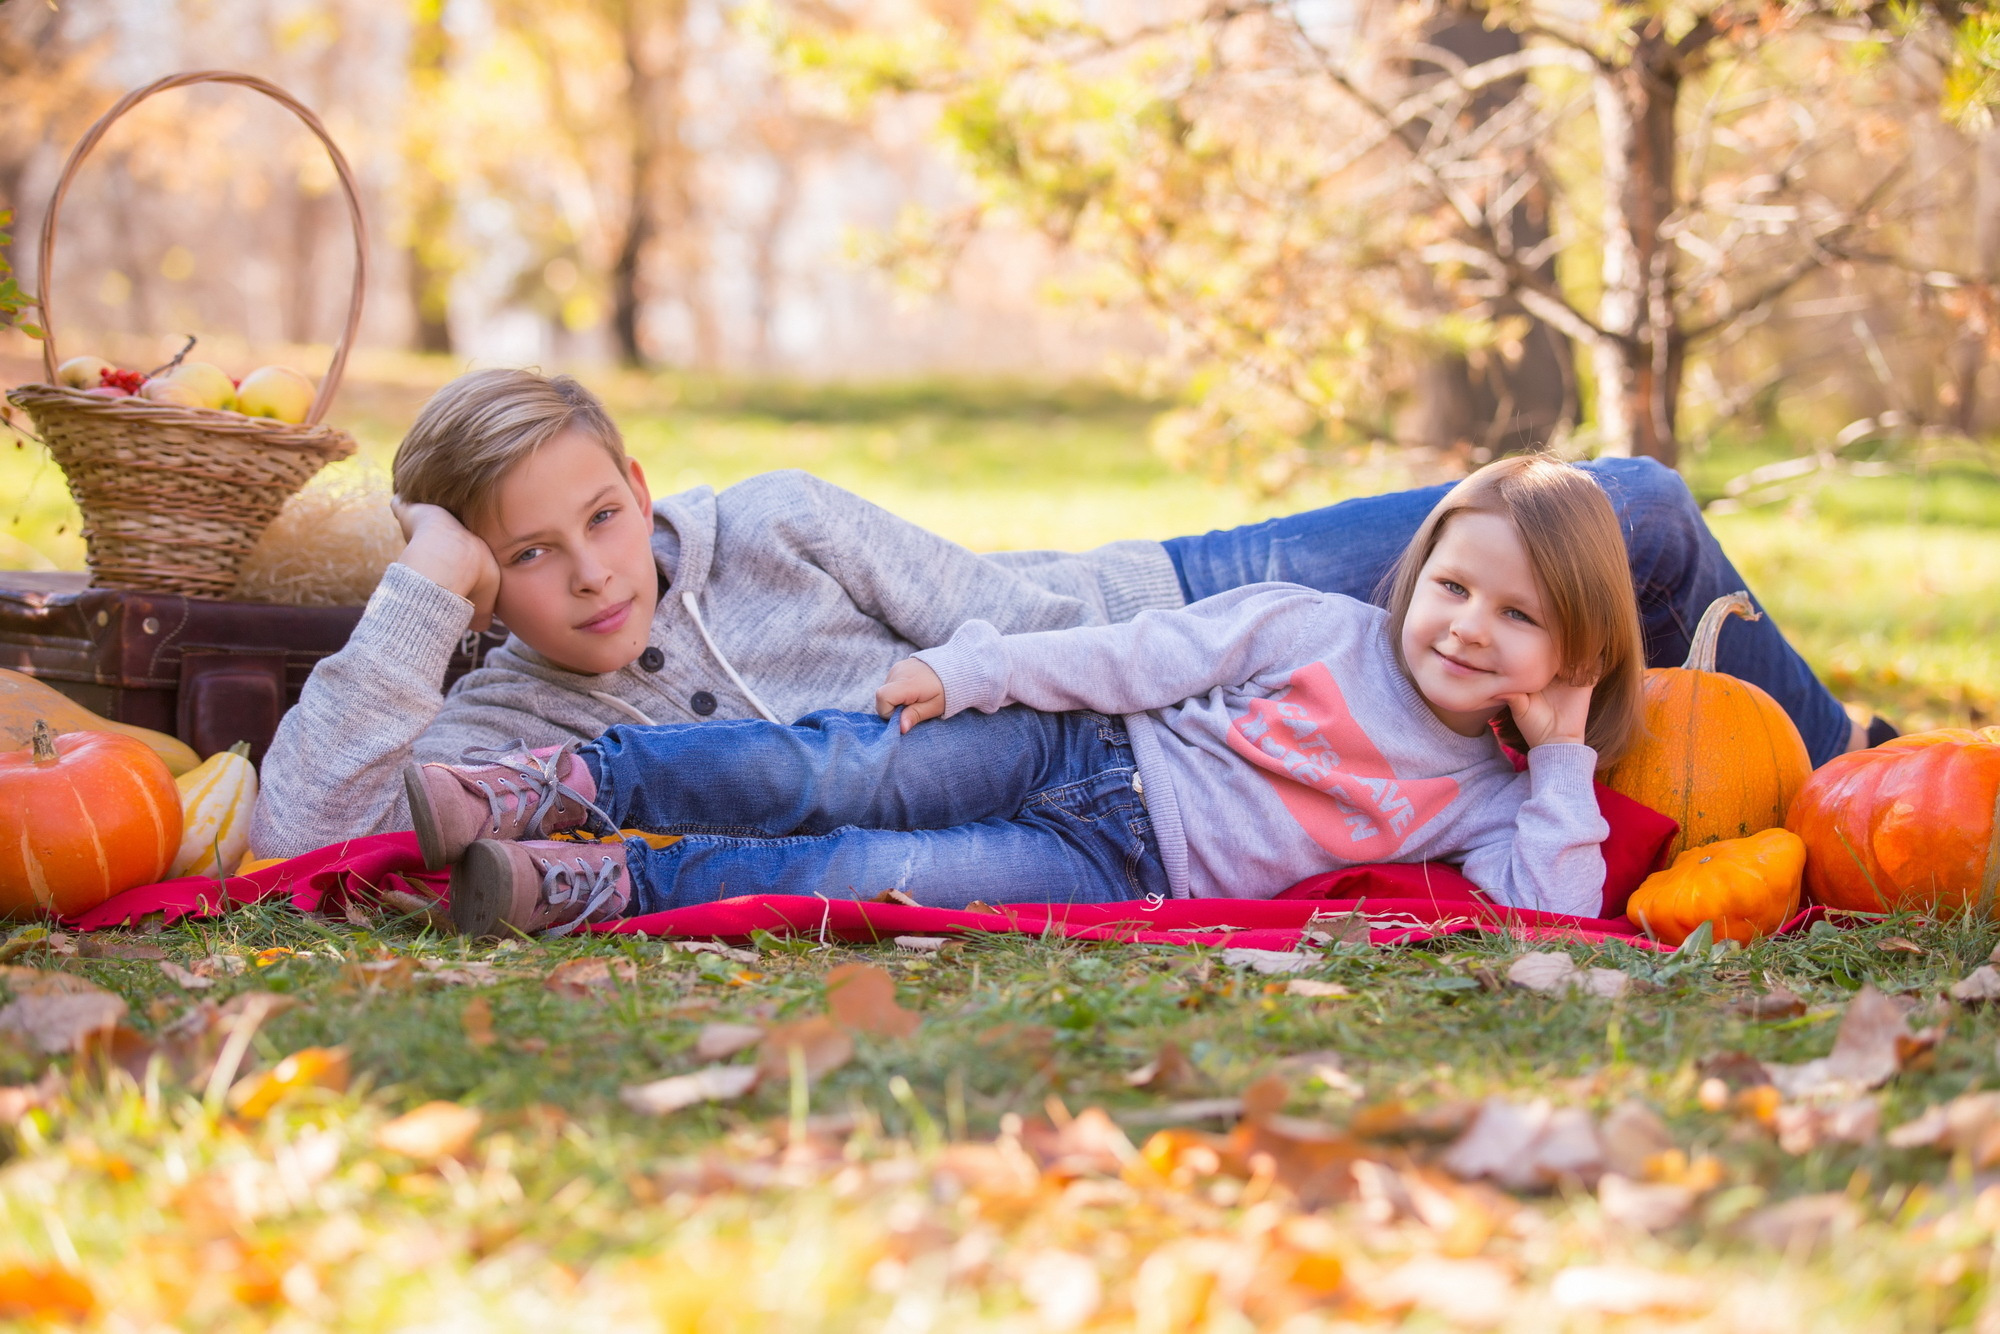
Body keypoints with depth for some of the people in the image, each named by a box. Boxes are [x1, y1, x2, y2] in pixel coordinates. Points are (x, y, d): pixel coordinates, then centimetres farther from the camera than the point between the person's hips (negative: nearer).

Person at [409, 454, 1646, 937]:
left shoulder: (1486, 795, 5)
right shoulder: (1323, 630, 2)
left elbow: (1556, 911, -8)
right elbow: (1146, 655, 1)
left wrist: (1564, 758, -10)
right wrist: (970, 670, -3)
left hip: (1130, 867, -1)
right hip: (1088, 750, 1)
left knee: (884, 874, -25)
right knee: (838, 778, -24)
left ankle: (598, 886, -25)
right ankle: (563, 782, -21)